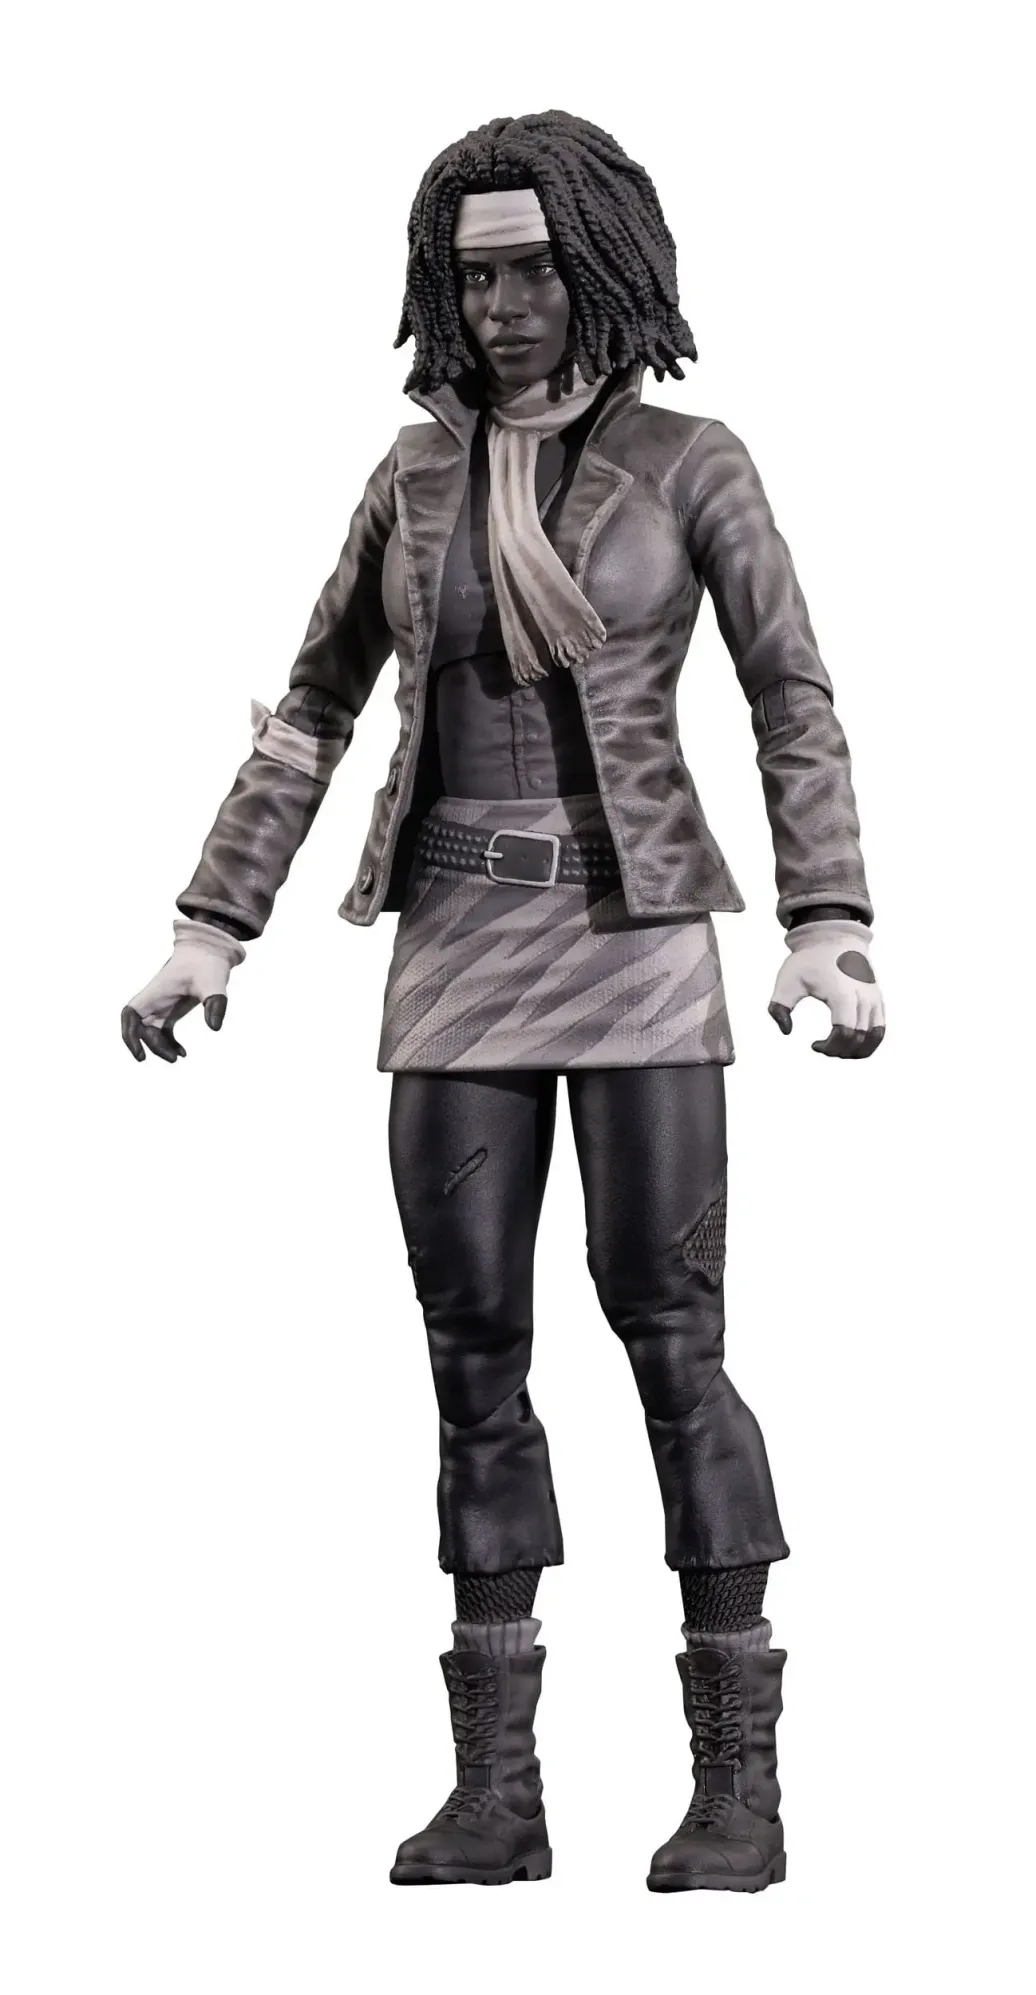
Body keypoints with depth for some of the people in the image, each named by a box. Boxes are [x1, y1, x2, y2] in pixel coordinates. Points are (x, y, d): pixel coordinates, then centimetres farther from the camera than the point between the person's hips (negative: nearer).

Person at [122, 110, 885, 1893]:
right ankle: (496, 1791, 7)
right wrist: (210, 928, 4)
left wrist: (832, 933, -17)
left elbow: (797, 709, -5)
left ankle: (740, 1779, 1)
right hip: (458, 943, 4)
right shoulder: (419, 471, 9)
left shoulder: (691, 463, -1)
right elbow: (313, 712, 11)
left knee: (670, 1344, -7)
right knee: (474, 1358, 1)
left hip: (634, 938, -3)